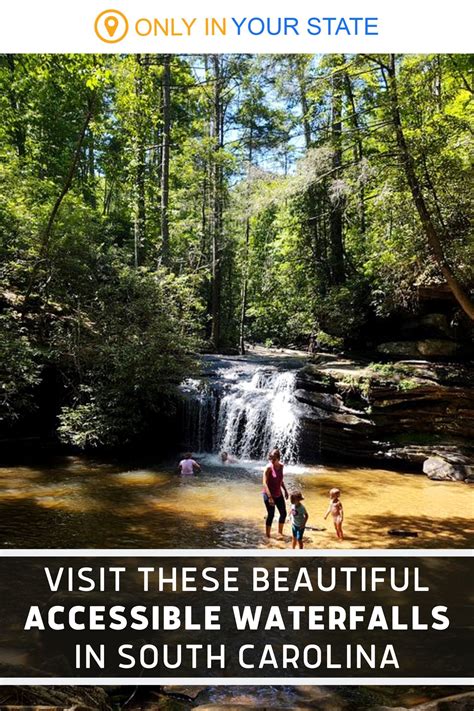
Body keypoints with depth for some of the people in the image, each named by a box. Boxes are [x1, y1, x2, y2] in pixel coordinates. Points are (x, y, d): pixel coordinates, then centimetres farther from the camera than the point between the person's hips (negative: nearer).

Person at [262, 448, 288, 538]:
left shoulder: (281, 466, -2)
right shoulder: (268, 468, -21)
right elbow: (265, 483, -23)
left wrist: (285, 490, 17)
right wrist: (270, 497, -27)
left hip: (278, 494, 7)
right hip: (269, 495, -7)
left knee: (283, 513, 15)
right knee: (271, 515, 2)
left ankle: (280, 532, 35)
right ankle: (267, 536, 19)